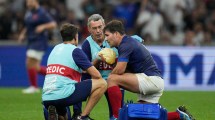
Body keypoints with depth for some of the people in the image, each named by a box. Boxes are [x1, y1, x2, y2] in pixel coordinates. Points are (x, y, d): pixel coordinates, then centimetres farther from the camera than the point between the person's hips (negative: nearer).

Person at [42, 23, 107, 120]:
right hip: (63, 95, -7)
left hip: (46, 99, 7)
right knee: (102, 83, 1)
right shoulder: (75, 50, 1)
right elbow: (96, 75, 1)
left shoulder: (55, 49, 22)